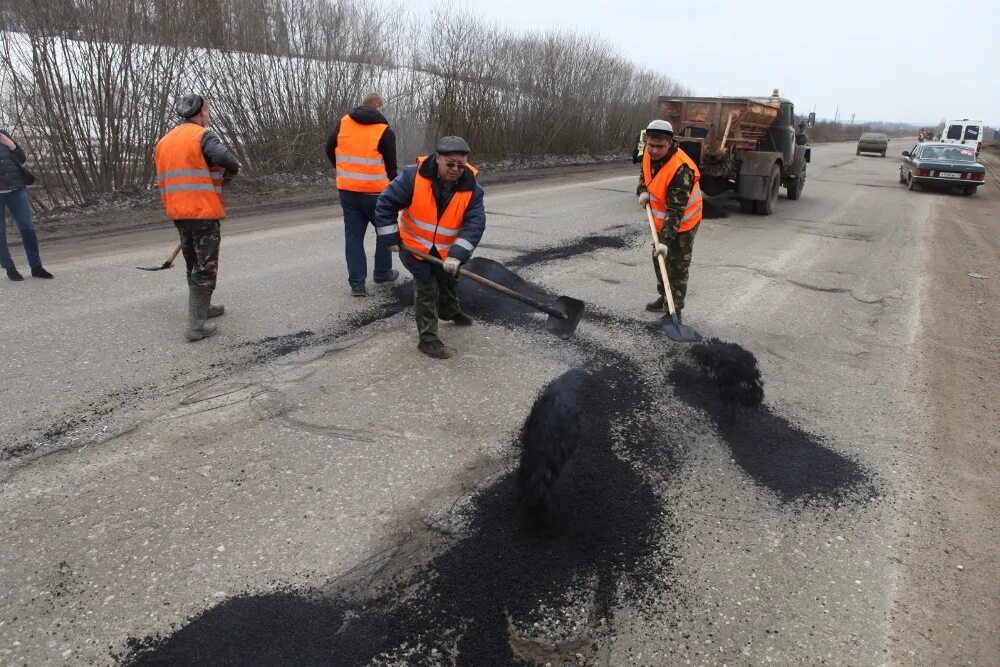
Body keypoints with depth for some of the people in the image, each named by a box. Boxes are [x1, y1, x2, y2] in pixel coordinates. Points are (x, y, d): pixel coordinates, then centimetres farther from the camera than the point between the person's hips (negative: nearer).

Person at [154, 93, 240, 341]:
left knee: (194, 265, 21)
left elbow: (163, 179, 16)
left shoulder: (164, 141, 14)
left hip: (178, 213, 7)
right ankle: (196, 325, -3)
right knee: (205, 268, -2)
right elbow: (226, 161, -25)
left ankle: (202, 308, 36)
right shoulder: (203, 135, -9)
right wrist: (229, 172, -3)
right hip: (204, 212, -7)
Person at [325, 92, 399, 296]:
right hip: (375, 192, -3)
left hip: (347, 190, 4)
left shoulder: (343, 123, 4)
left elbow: (329, 150, 12)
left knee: (353, 235, 8)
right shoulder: (384, 131, -7)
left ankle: (357, 283, 6)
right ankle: (382, 273, 26)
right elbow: (390, 166, -3)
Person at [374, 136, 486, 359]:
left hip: (446, 250, 4)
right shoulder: (413, 176, -26)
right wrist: (390, 238, -16)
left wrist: (456, 255, -34)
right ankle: (427, 339, -1)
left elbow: (474, 224, -24)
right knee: (426, 287, -9)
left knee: (449, 281, 25)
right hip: (414, 245, -4)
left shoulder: (472, 188, -20)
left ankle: (451, 312, 55)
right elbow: (386, 203, -19)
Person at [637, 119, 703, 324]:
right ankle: (665, 296, 39)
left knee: (677, 267, -4)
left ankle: (675, 310, 7)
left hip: (682, 222, -8)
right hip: (662, 219, 8)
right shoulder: (650, 154, -11)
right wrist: (644, 191, -7)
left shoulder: (681, 169, -35)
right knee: (659, 259, 21)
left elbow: (676, 211, -36)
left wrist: (665, 240, -41)